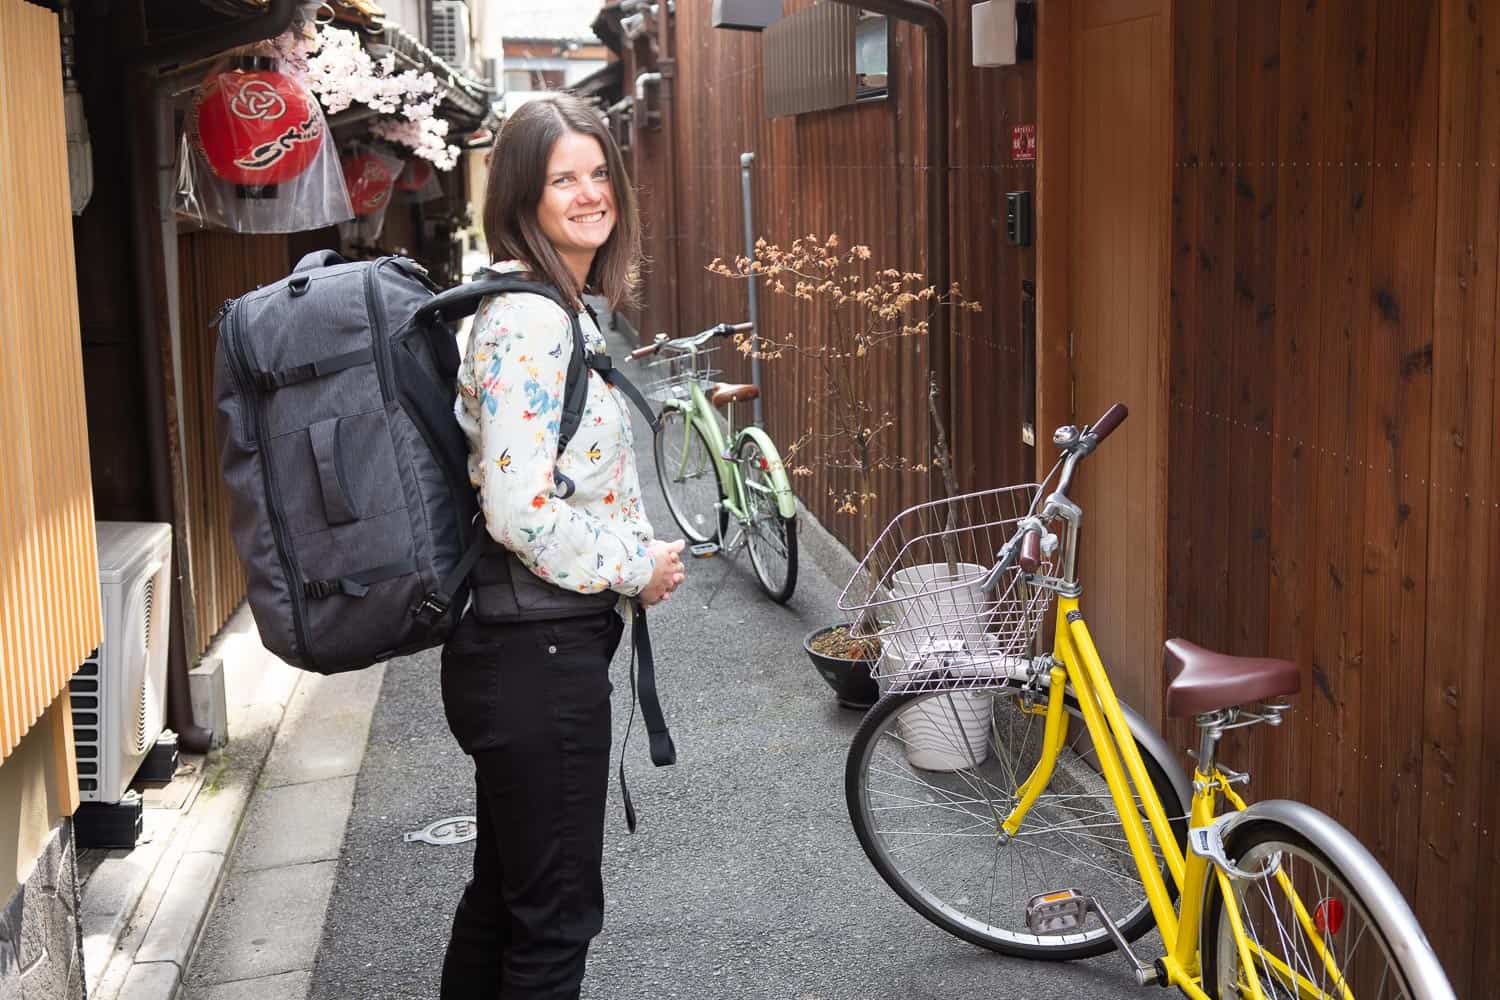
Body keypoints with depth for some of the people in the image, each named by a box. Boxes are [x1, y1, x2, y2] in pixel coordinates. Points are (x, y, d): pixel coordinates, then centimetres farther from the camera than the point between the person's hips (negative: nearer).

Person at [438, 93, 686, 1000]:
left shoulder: (561, 308, 12)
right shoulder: (529, 320, -19)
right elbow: (518, 511, -26)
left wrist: (640, 556, 14)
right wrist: (636, 568, -13)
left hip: (516, 646, 10)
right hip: (538, 652, -10)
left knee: (504, 895, 21)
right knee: (557, 917, 3)